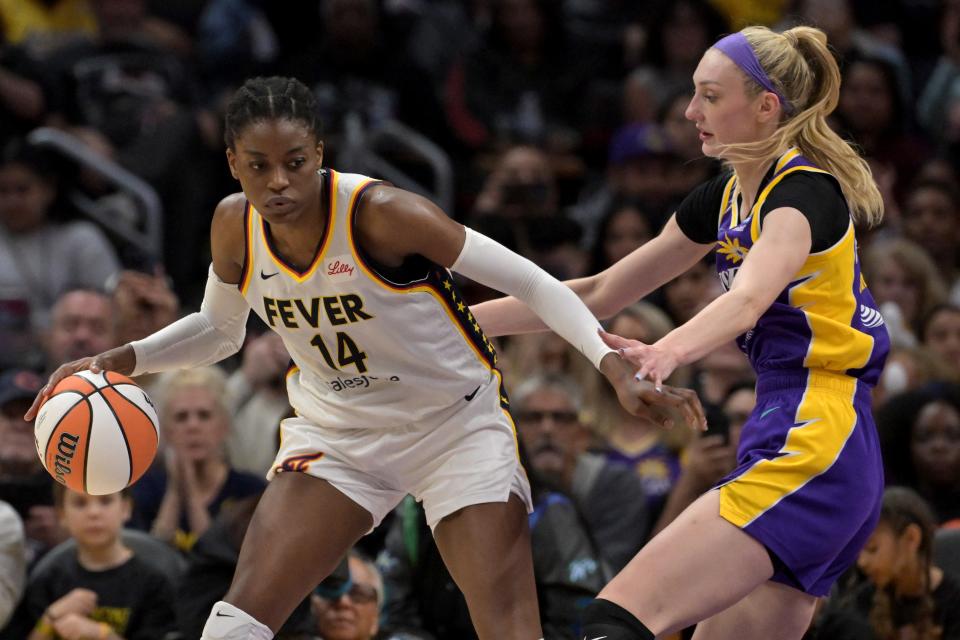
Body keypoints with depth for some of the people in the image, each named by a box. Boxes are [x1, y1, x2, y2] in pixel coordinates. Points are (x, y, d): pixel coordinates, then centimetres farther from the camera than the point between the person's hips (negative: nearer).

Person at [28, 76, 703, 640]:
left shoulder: (381, 213, -27)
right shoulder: (235, 226, -11)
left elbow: (528, 282, -21)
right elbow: (220, 329, 11)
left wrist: (616, 368, -29)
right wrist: (121, 360, -5)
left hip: (457, 424, -4)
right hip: (337, 431, 4)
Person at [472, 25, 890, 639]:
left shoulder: (805, 192, -11)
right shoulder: (725, 198, 16)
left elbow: (747, 300, -32)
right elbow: (599, 292, 23)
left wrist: (667, 352, -51)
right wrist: (462, 318, 19)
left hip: (813, 449, -10)